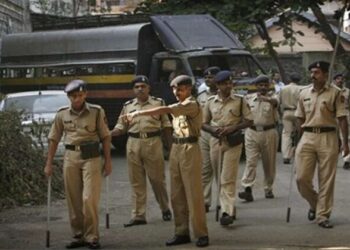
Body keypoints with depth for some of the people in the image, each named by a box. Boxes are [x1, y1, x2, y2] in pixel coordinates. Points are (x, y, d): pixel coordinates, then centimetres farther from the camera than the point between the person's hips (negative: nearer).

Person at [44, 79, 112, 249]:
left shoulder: (96, 112, -3)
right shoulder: (62, 114, 4)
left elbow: (105, 137, 1)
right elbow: (54, 139, 9)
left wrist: (108, 161, -1)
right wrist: (49, 163, 7)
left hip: (91, 158, -3)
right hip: (70, 158, 3)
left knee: (89, 199, -8)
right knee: (73, 200, 7)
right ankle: (78, 236, 18)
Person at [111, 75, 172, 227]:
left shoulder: (158, 103, 5)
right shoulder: (128, 106, 11)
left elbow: (166, 126, 6)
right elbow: (121, 127, 10)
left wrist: (170, 145, 1)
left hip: (153, 143, -2)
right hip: (133, 144, 2)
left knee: (157, 179, 3)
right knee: (136, 182, 4)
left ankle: (165, 209, 23)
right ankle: (138, 215, 8)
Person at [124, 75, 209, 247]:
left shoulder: (192, 104, -11)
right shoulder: (179, 106, 17)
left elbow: (163, 110, -21)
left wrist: (138, 113, -22)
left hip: (190, 150, -8)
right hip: (176, 149, 8)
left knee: (194, 194, -7)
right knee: (177, 195, 6)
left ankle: (201, 234, -2)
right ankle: (182, 233, 12)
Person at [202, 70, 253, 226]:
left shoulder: (239, 101, 1)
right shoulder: (210, 102, 7)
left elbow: (249, 121, 1)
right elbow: (203, 123, 11)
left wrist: (232, 128, -13)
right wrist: (213, 129, -11)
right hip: (215, 141, 3)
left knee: (228, 179, -11)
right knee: (219, 177, 9)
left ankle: (228, 212, -14)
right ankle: (227, 207, 23)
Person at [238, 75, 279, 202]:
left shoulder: (272, 96, -2)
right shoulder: (248, 98, 7)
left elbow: (275, 101, -27)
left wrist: (266, 99, -47)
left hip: (269, 133, -1)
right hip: (252, 132, 1)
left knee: (269, 163, 7)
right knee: (250, 161, -9)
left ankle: (268, 189, 20)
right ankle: (247, 189, -16)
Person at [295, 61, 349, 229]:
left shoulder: (335, 93, -2)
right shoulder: (304, 93, 9)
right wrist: (299, 140, 11)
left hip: (328, 138, -3)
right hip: (307, 137, 3)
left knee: (326, 180, 2)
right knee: (302, 178, -2)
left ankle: (322, 215, 11)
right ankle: (314, 203, 25)